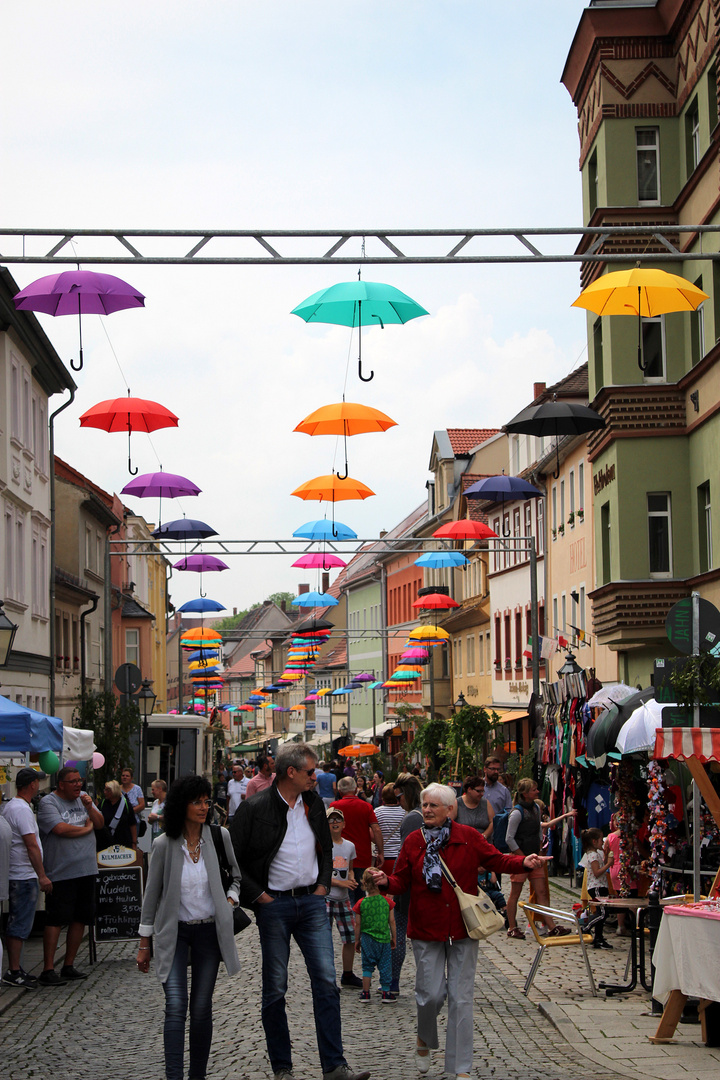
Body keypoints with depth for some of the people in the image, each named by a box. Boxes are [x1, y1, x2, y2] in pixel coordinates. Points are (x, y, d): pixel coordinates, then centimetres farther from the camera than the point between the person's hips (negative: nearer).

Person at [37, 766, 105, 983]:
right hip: (61, 873, -7)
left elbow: (100, 823, 12)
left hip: (86, 870, 7)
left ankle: (68, 966, 17)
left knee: (80, 918, 8)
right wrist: (86, 828, -5)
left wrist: (89, 808, -7)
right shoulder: (48, 802, -6)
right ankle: (48, 970, -5)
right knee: (55, 920, -7)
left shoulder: (84, 798, 14)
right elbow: (60, 828, -20)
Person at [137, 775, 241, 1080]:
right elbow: (152, 894, 2)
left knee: (201, 1008, 5)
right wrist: (144, 943, 5)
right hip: (173, 932, -2)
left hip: (209, 931, 2)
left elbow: (239, 875, 14)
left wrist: (230, 900, -3)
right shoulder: (164, 845, -6)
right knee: (175, 1005, -14)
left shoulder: (219, 837, -3)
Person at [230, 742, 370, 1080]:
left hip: (312, 901, 4)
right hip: (274, 904, -4)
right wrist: (258, 896, -9)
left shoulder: (313, 803, 8)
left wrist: (323, 885, 11)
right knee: (275, 989, 4)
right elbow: (231, 859, -7)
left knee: (326, 982, -2)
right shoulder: (254, 808, -9)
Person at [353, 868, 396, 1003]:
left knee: (367, 966, 10)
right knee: (385, 966, 8)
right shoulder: (387, 902, -5)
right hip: (384, 938, 0)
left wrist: (357, 941, 10)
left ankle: (365, 993, 8)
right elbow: (392, 921, 0)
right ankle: (386, 993, 12)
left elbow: (358, 924, -2)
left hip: (367, 939, 0)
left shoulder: (361, 903, -6)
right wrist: (394, 938, 12)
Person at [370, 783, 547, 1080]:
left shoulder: (469, 837, -1)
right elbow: (402, 880, 1)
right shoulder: (413, 841, 2)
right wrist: (386, 881, -20)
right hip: (426, 930, 0)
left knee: (461, 997, 1)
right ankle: (424, 1040, 32)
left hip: (462, 928, 0)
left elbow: (496, 860, 2)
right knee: (430, 994, -2)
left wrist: (523, 863, -15)